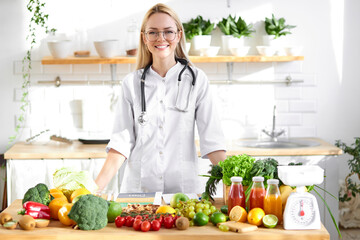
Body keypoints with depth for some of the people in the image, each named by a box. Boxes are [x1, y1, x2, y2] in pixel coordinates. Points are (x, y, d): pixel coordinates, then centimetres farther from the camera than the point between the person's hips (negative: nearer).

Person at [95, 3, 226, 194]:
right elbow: (122, 141, 3)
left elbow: (212, 139, 1)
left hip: (183, 187, -1)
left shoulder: (196, 79, 4)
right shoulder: (131, 83, 6)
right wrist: (96, 188, -7)